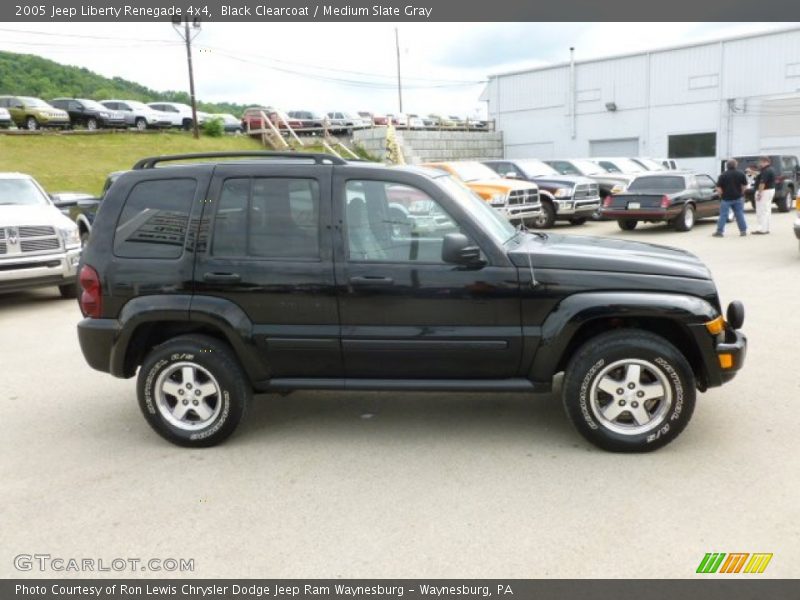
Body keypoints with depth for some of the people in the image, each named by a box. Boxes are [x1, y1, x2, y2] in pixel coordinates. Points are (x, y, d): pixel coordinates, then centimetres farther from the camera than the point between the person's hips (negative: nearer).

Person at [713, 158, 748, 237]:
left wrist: (722, 194, 5)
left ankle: (719, 231, -3)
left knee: (723, 215, -1)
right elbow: (745, 186, 5)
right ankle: (743, 230, 11)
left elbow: (718, 188, -10)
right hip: (738, 198, 3)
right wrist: (740, 193, 18)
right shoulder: (741, 174, 2)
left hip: (726, 198, -3)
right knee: (739, 214, 9)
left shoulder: (723, 175, -7)